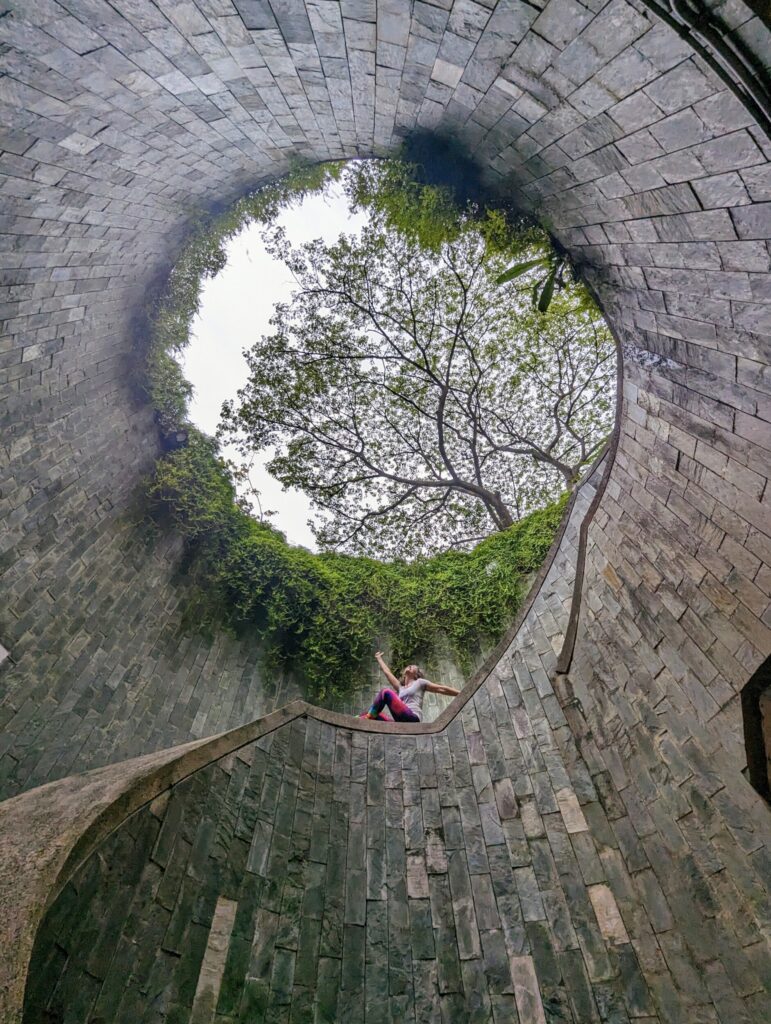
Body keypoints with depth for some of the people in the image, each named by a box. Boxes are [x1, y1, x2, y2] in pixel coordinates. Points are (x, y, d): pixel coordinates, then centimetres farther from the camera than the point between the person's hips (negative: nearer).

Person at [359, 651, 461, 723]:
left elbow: (441, 689, 16)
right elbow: (387, 672, 42)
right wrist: (379, 659, 53)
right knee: (374, 715, -7)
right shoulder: (400, 687, 33)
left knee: (386, 691, -17)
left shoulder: (420, 682, 19)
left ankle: (368, 716, -23)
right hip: (402, 721, 6)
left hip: (412, 718, -6)